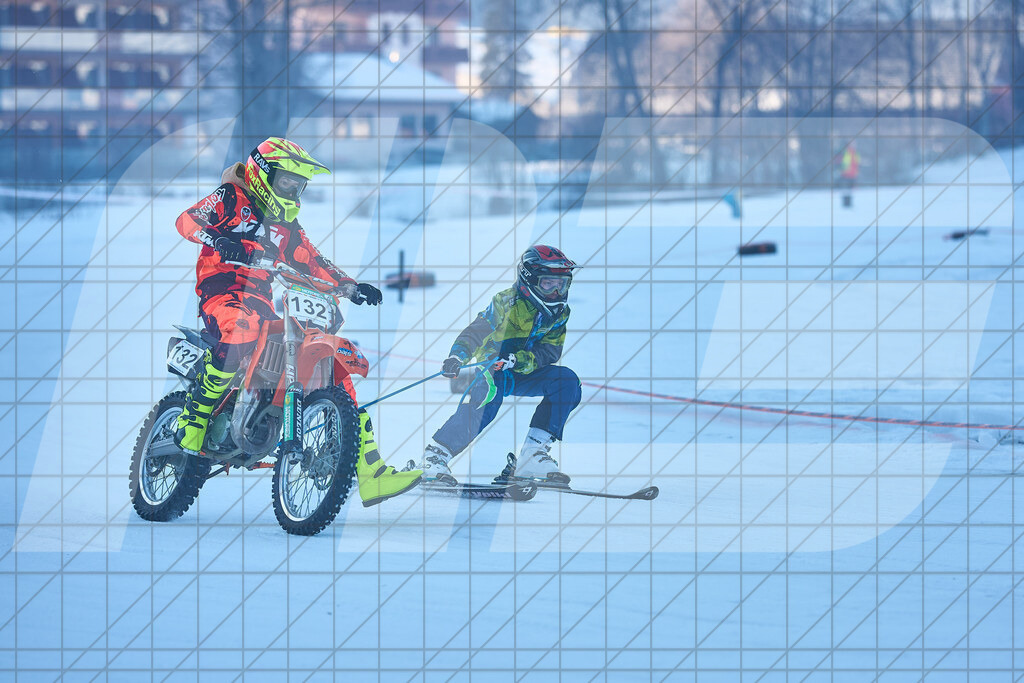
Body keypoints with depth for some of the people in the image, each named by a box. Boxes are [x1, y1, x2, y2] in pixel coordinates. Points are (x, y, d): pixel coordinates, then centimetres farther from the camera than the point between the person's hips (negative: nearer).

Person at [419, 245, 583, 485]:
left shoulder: (559, 312, 0)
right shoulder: (508, 303, -16)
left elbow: (549, 351, -9)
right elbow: (475, 332, -19)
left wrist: (522, 359, -29)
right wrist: (457, 357, -39)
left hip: (521, 375, 6)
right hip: (490, 369, -6)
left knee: (567, 381, -16)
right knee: (489, 394, -37)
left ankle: (533, 454, -18)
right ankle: (436, 455, -26)